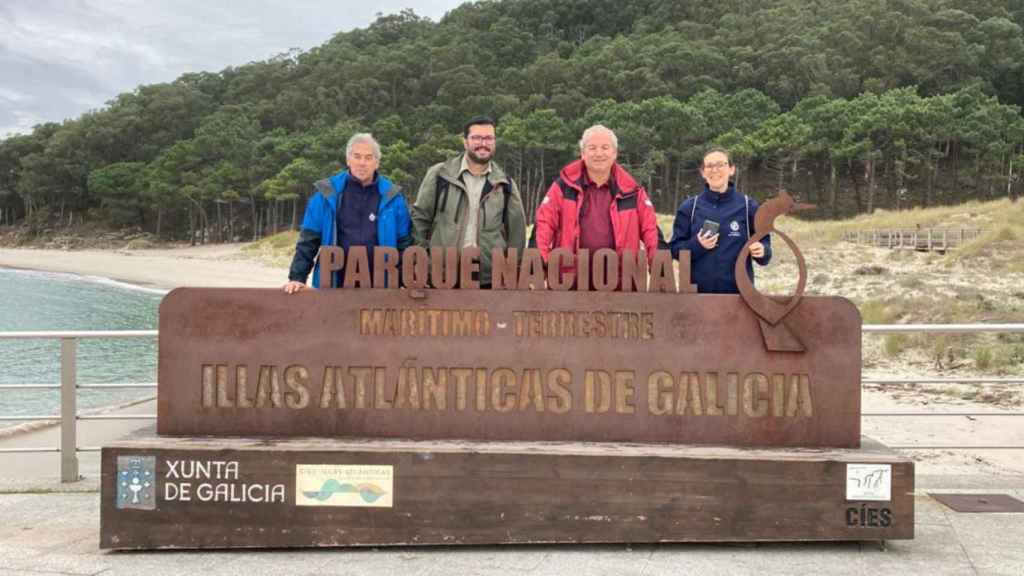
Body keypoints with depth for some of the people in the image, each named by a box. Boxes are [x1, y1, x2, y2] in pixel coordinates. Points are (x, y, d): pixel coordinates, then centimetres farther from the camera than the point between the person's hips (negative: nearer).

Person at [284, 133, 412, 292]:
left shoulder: (391, 196, 4)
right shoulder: (327, 193, 2)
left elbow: (404, 243, 7)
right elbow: (309, 240, 3)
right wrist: (297, 277, -4)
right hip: (333, 286, 0)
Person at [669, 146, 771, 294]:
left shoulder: (748, 206, 2)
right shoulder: (689, 207, 4)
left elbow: (763, 242, 5)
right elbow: (675, 249, 4)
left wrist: (762, 250, -17)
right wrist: (696, 245, -15)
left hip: (738, 290, 0)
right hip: (698, 290, 0)